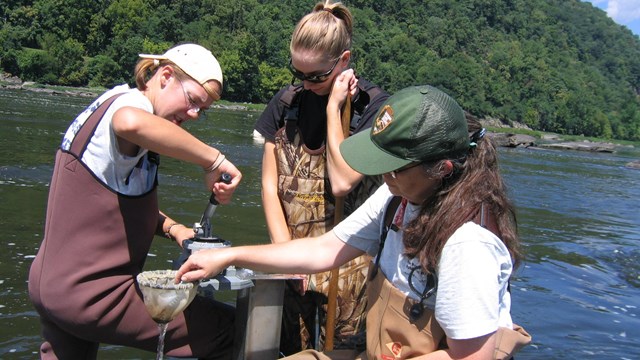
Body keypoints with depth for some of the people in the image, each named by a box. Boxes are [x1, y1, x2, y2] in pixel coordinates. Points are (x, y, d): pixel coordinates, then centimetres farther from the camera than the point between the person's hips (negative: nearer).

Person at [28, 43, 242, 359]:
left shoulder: (109, 102, 14)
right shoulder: (130, 101, -15)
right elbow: (132, 123, -43)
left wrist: (171, 228, 2)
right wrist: (212, 160, -35)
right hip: (93, 294, -10)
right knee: (228, 330, -7)